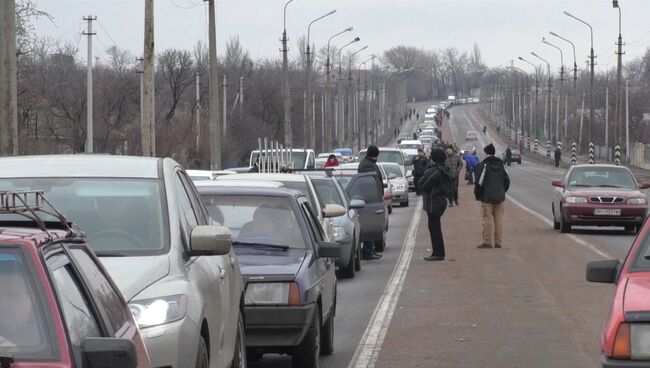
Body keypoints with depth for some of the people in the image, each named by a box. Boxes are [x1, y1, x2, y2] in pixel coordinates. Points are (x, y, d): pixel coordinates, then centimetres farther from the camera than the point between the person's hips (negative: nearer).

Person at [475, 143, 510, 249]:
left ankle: (487, 241, -2)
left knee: (488, 219, -3)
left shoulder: (483, 165, -10)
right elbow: (507, 180, 13)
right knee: (499, 219, 7)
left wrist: (477, 194, 0)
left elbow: (479, 182, -13)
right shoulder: (501, 165, 10)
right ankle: (498, 242, 9)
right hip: (499, 197, 6)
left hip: (487, 197, -6)